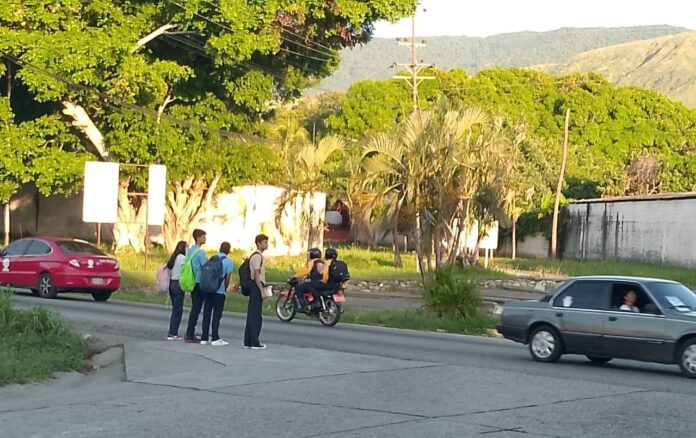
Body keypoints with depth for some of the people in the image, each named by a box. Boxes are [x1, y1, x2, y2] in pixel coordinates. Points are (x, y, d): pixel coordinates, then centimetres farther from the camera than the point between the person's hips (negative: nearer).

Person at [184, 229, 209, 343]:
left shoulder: (190, 250, 11)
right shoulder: (200, 252, -15)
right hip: (200, 283, -8)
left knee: (194, 309, 15)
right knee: (196, 310, -4)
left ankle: (189, 334, 16)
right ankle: (190, 335, -3)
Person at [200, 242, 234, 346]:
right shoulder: (228, 262, -4)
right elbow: (227, 279, -6)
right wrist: (225, 289, 9)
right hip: (219, 291, -5)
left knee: (206, 313, 7)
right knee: (217, 314, -1)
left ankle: (204, 338, 9)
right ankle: (215, 339, -1)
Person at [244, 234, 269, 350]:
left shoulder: (256, 255, 18)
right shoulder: (258, 256, -14)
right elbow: (256, 275, -19)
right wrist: (262, 290, -21)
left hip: (255, 288, 10)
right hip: (257, 287, -10)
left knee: (252, 314, 12)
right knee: (256, 316, -8)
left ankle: (248, 341, 16)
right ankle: (254, 343, -7)